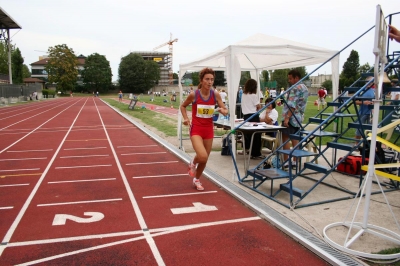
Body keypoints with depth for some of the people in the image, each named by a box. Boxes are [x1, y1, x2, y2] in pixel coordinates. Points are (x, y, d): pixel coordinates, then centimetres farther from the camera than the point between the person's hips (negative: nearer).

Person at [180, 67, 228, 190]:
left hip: (209, 129, 4)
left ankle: (196, 180, 40)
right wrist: (186, 118, -11)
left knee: (205, 159, 13)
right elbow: (182, 106, 5)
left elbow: (225, 110, 1)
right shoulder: (194, 94, -12)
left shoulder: (215, 95, -6)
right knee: (203, 156, -24)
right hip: (196, 129, -3)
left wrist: (223, 111, -22)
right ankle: (193, 163, 14)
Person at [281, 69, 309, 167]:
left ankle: (286, 161, -4)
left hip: (291, 117, -9)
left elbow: (292, 105, -22)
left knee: (285, 138, -4)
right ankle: (295, 161, 14)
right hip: (299, 117, 10)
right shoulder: (305, 88, 16)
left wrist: (287, 117, -24)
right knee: (295, 138, 11)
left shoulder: (295, 88, -14)